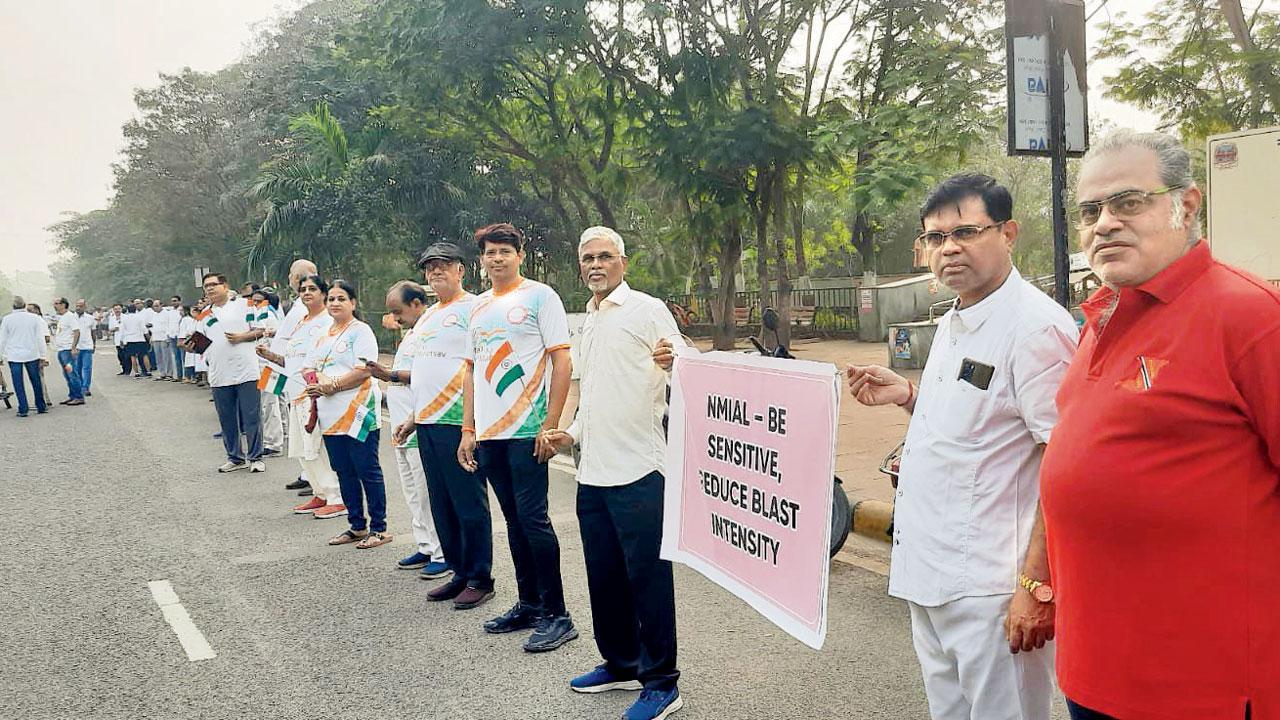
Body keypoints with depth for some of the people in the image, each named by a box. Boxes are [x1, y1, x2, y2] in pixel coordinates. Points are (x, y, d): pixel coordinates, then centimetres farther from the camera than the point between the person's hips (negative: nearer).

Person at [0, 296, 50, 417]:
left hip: (14, 356, -1)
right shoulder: (34, 318, -1)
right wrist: (42, 356, 6)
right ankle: (41, 407, 15)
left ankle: (23, 409, 0)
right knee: (36, 382, 10)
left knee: (18, 384, 2)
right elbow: (40, 339, 1)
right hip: (32, 355, 1)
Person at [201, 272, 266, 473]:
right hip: (219, 375, 5)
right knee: (227, 420, 10)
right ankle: (235, 458, 21)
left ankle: (255, 457, 9)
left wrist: (242, 336, -12)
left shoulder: (242, 304, 3)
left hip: (246, 371, -5)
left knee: (251, 417, -1)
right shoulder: (205, 315, 16)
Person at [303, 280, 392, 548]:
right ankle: (357, 525, 23)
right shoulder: (323, 336, 17)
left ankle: (379, 528, 5)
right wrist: (316, 381, -7)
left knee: (367, 470, -2)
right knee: (344, 471, 12)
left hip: (358, 413, -7)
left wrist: (331, 385, -17)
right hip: (331, 415, 8)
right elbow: (307, 368, 15)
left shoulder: (361, 331, -6)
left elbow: (363, 371, -17)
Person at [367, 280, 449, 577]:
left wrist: (392, 375, -19)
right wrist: (386, 374, 9)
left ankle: (443, 554, 4)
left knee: (428, 494, -4)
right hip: (403, 429, 10)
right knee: (413, 494, 15)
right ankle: (426, 548, 24)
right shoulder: (411, 333, 19)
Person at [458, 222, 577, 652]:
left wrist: (550, 424, -14)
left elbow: (561, 361, -7)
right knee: (514, 519, 12)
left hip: (527, 429, -6)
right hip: (489, 432, 6)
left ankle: (556, 616, 1)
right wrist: (468, 430, 14)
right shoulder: (478, 307, 17)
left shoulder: (539, 296, -2)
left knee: (533, 518, -8)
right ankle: (528, 605, 22)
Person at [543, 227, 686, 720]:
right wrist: (573, 433, 16)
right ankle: (620, 664, 31)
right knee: (603, 575, 16)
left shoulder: (647, 310, -4)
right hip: (593, 471, 8)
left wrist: (671, 363, -32)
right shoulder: (589, 320, 19)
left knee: (647, 576, -2)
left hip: (637, 469, -8)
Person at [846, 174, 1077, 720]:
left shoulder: (1036, 326, -16)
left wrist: (1036, 585, -23)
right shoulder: (952, 323, 13)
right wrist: (907, 396, 6)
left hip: (991, 588, -9)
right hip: (929, 576, 9)